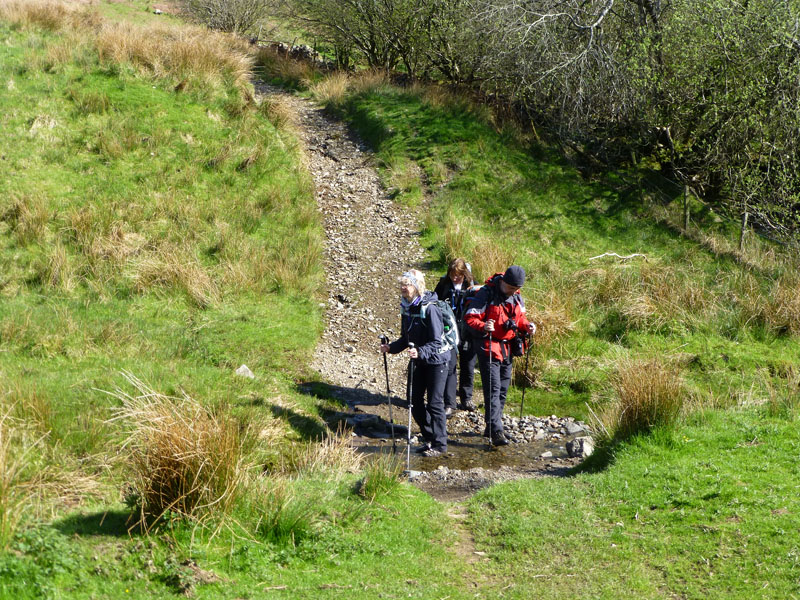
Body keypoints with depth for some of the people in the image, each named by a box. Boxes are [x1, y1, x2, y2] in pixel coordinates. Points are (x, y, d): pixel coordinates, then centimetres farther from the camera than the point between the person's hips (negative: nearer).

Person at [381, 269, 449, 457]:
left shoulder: (429, 308, -22)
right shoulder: (407, 307, 3)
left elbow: (436, 342, -24)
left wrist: (420, 352, -40)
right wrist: (391, 347, -2)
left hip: (436, 359, -8)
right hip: (418, 361, 8)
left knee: (434, 403, -4)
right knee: (415, 401, 9)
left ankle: (439, 444, 7)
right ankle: (429, 438, 24)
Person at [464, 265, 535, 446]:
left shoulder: (516, 297, 7)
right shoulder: (486, 294, -14)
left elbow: (520, 318, 21)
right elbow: (470, 318, -16)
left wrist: (526, 326, -1)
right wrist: (483, 327, -35)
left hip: (507, 349, 7)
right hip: (489, 348, -7)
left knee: (503, 390, 12)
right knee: (493, 390, -13)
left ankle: (491, 427, 24)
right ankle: (496, 431, -17)